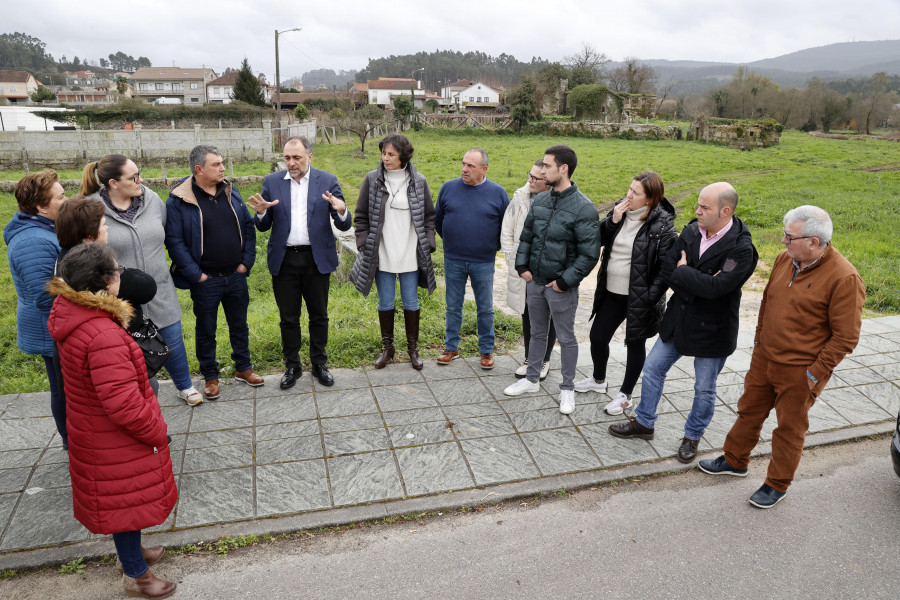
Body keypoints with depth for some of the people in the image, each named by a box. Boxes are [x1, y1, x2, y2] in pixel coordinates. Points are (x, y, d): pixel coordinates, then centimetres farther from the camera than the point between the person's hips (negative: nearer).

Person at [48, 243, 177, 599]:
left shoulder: (69, 314, -5)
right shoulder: (103, 336, -35)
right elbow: (123, 405, -32)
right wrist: (157, 432, -19)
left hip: (92, 433, 9)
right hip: (117, 443, -9)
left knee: (121, 499, 28)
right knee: (126, 500, 12)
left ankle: (131, 552, 51)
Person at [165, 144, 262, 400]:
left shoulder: (231, 193, 3)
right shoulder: (179, 201, -12)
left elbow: (248, 227, 8)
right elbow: (174, 240, -13)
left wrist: (246, 262, 1)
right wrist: (195, 274, -15)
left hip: (236, 276, 4)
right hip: (205, 281, -4)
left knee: (239, 325, 17)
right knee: (206, 331, 11)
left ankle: (243, 368, 35)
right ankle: (210, 376, 28)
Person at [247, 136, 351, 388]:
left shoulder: (327, 181, -1)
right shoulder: (272, 182, 3)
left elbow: (344, 226, -4)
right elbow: (263, 226, 6)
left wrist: (341, 211, -26)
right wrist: (261, 212, -16)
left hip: (317, 258, -1)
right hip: (284, 260, 1)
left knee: (319, 316, 11)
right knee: (288, 317, 11)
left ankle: (319, 364, 28)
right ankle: (292, 366, 27)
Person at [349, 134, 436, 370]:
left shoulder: (418, 181, -1)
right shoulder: (372, 180, -1)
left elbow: (428, 216, 6)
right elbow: (361, 216, 4)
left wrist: (428, 245, 0)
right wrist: (364, 245, -2)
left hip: (410, 255, 0)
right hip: (381, 254, 0)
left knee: (411, 302, 9)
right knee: (385, 303, 11)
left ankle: (413, 348, 25)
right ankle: (387, 348, 27)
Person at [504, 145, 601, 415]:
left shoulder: (583, 208, -16)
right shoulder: (540, 200, 4)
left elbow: (589, 254, -16)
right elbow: (526, 235, 14)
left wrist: (565, 281, -17)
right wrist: (522, 266, 4)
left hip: (561, 286, -6)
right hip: (535, 281, 6)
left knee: (566, 338, 9)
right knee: (537, 333, 20)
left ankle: (567, 389, 25)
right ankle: (532, 379, 36)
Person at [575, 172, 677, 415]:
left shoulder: (662, 225, -18)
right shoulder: (621, 209, 0)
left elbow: (666, 266, -16)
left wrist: (650, 298, -19)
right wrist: (612, 221, -13)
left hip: (639, 298, -6)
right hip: (611, 292, 6)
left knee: (635, 343, 12)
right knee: (597, 337, 14)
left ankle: (625, 395, 29)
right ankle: (598, 380, 42)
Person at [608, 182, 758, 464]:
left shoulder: (741, 248, -22)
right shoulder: (690, 232, -4)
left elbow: (715, 286, -31)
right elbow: (667, 269, -6)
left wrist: (682, 272, -18)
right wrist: (698, 282, -20)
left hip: (712, 330, -5)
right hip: (678, 321, 6)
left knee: (704, 389, 12)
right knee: (653, 368, 14)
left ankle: (692, 436, 36)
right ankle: (644, 423, 35)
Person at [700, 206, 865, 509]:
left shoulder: (843, 278, -21)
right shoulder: (785, 260, -1)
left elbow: (845, 336, -17)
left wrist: (816, 373, -15)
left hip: (799, 372, -6)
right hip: (764, 359, 6)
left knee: (789, 428, 11)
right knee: (749, 411, 20)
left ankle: (777, 484, 31)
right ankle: (735, 461, 41)